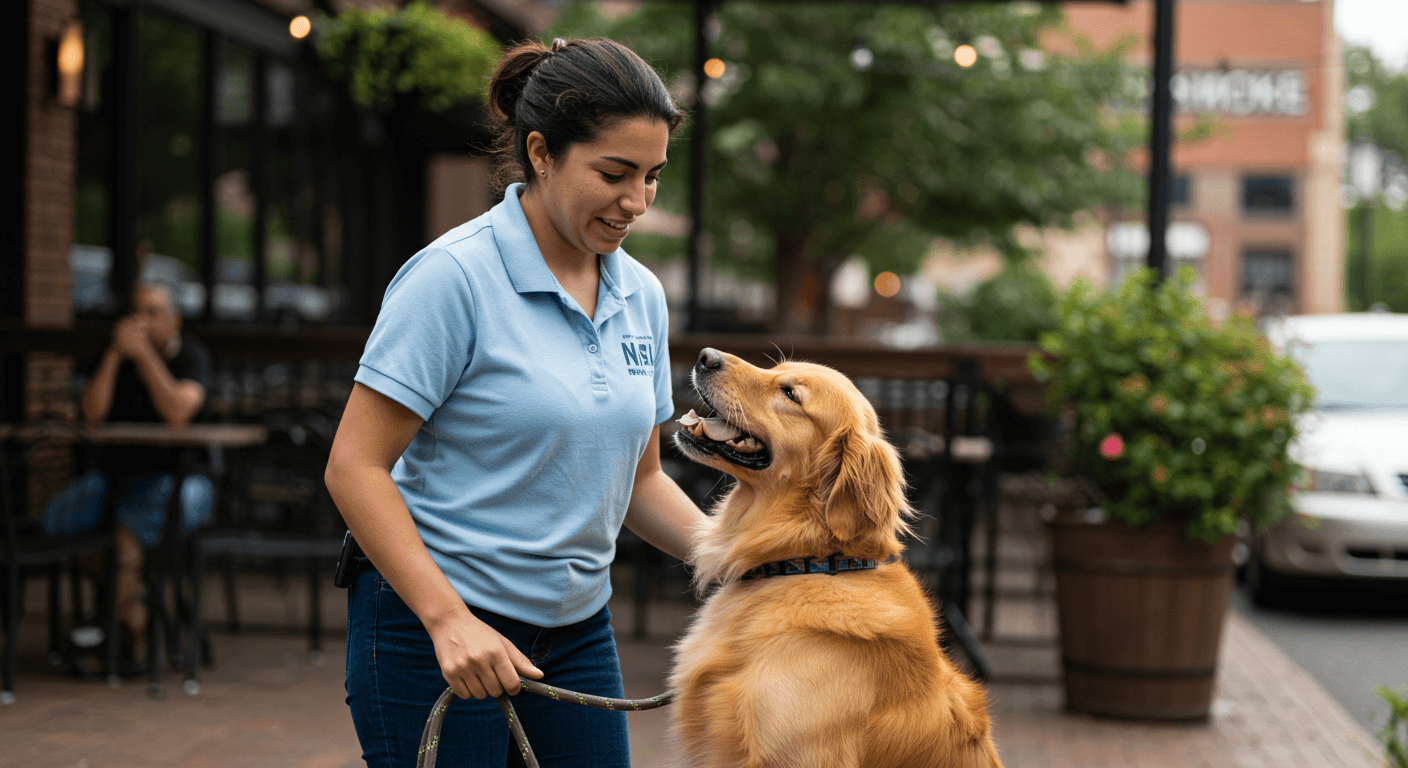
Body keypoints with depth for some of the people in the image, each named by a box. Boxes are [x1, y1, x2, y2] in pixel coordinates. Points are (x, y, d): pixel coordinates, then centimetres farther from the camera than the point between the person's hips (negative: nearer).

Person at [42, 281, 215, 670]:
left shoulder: (191, 356, -6)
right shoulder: (114, 355, 6)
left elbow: (178, 413, -24)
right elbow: (93, 413, -10)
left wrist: (144, 353, -24)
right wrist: (115, 353, -18)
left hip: (173, 480, -4)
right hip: (115, 475, 5)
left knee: (131, 521, -37)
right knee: (61, 519, -25)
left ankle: (131, 633, -21)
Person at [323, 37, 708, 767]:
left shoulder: (640, 296, 6)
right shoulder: (454, 277, -14)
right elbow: (354, 467, -16)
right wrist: (450, 621, -23)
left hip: (576, 633, 6)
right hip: (431, 630, -6)